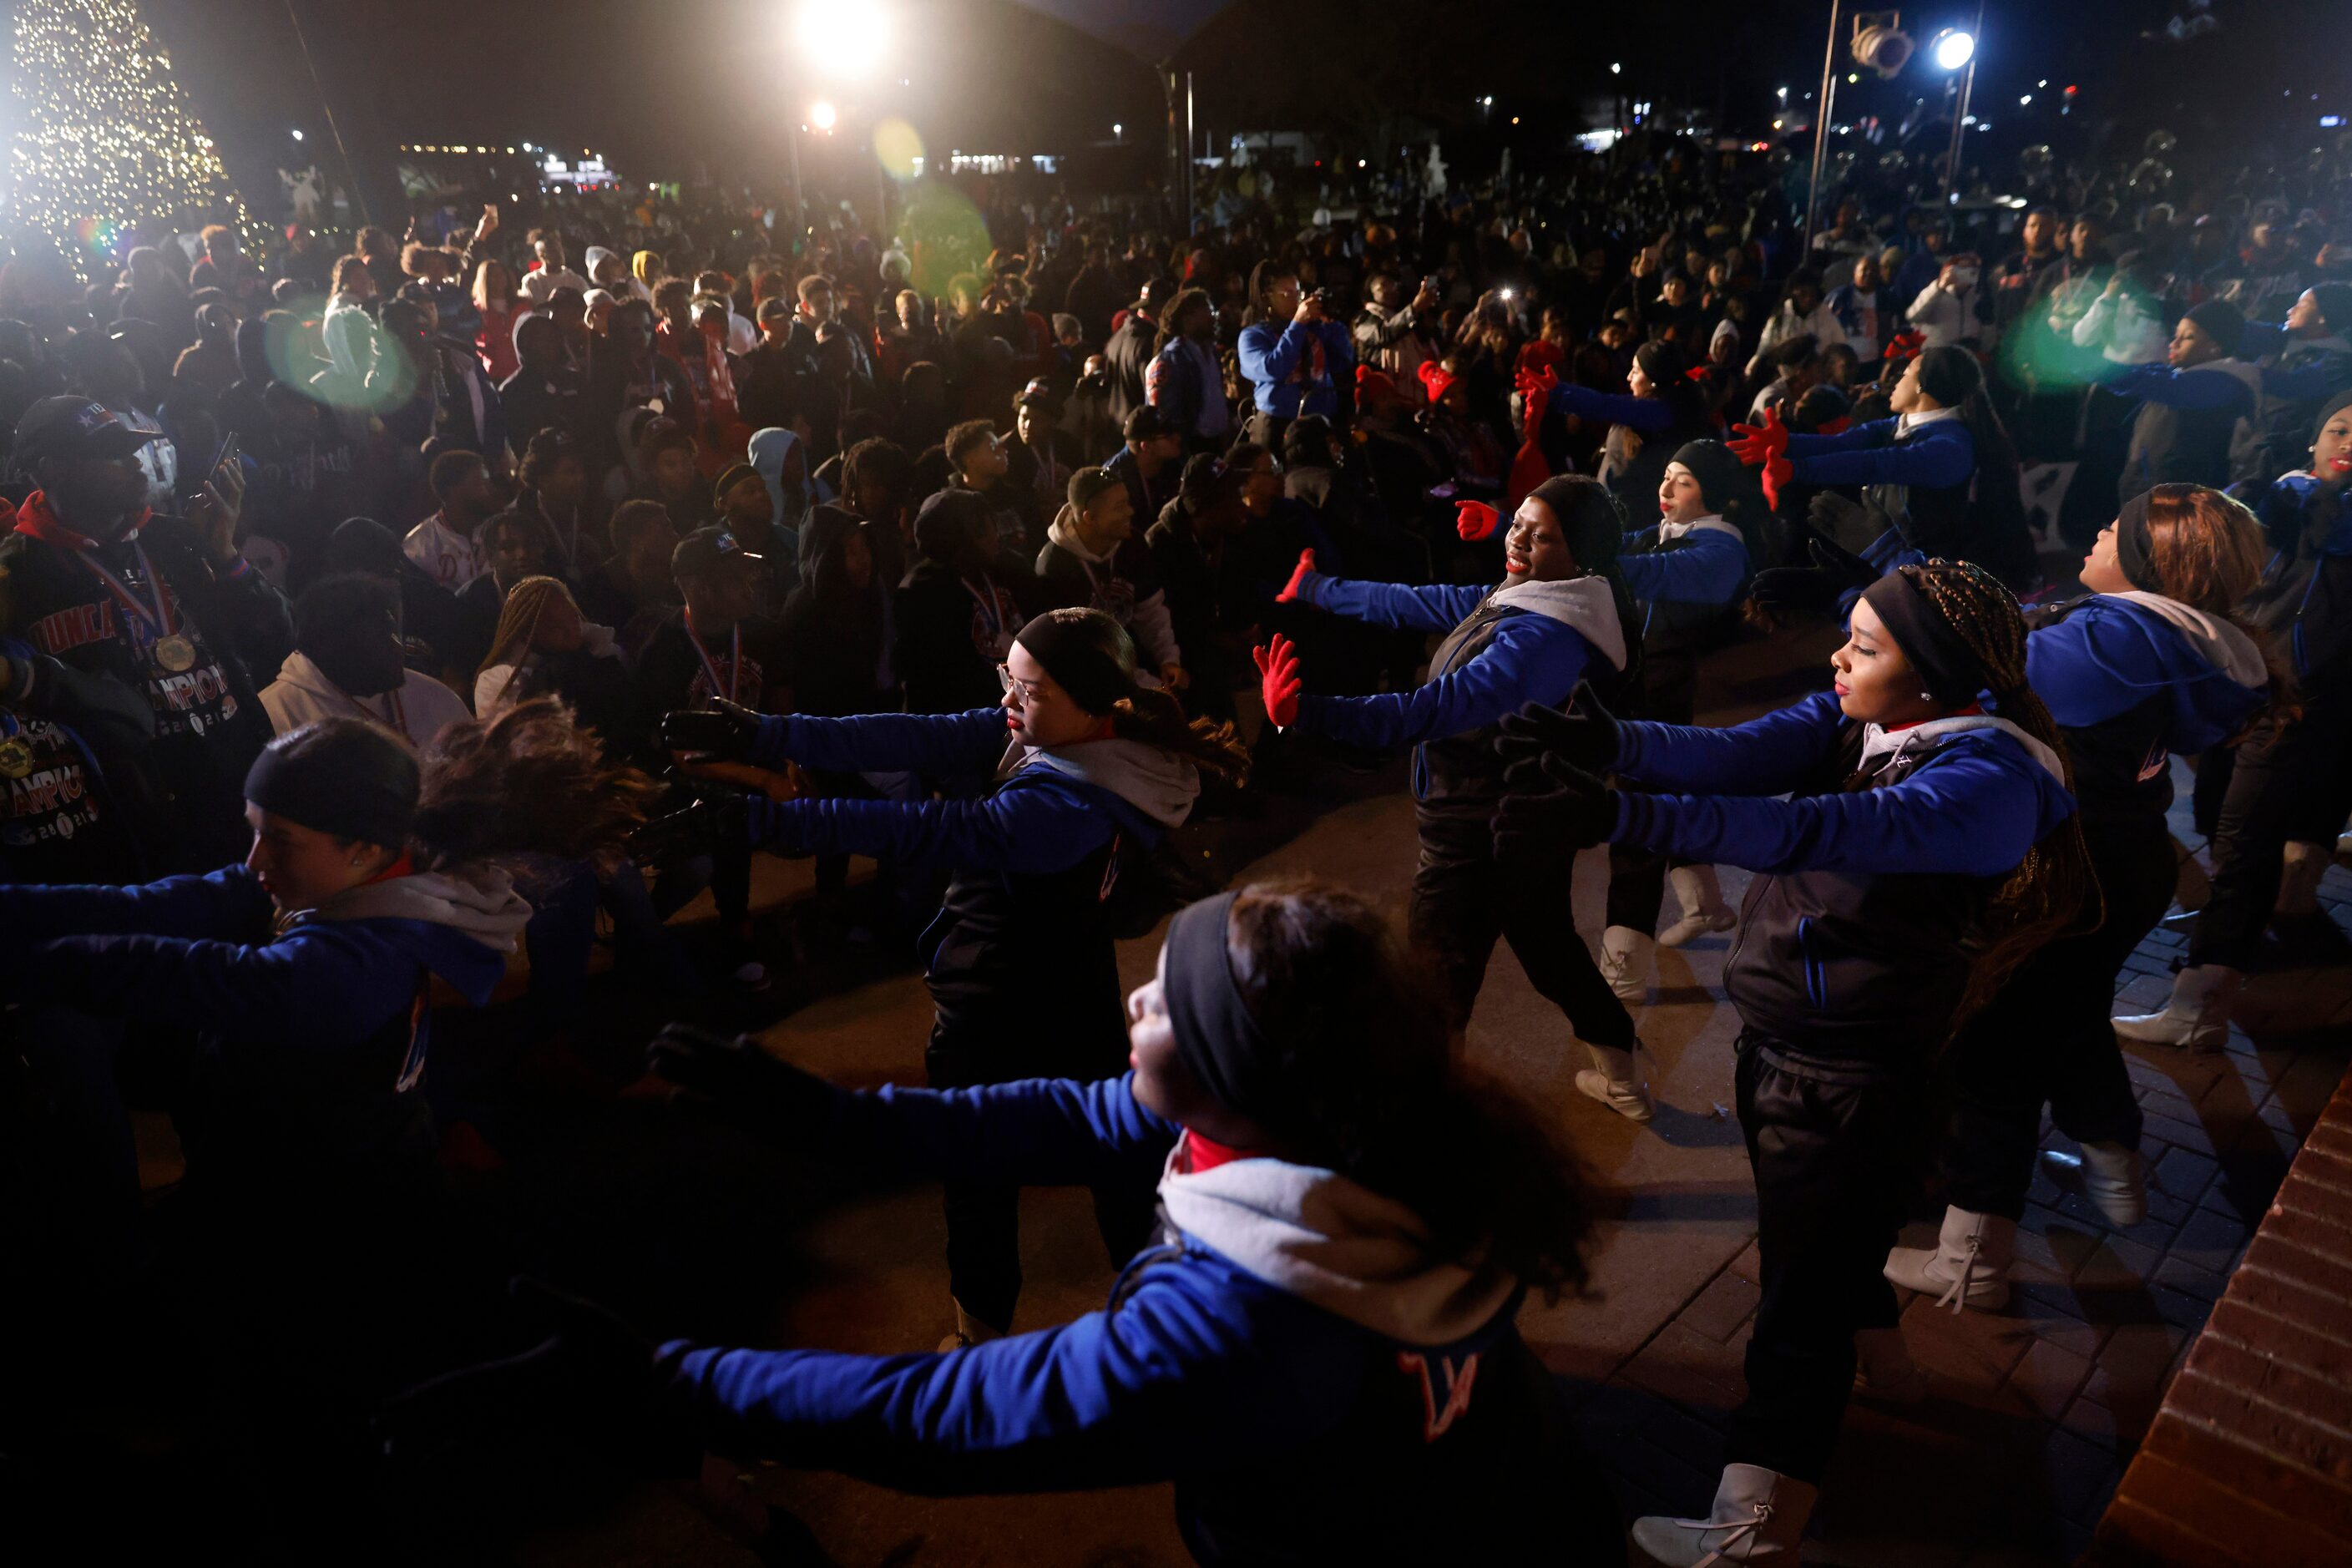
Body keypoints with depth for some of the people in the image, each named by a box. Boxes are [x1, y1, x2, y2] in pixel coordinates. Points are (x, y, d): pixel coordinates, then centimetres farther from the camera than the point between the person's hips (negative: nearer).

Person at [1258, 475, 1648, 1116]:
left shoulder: (1544, 636, -31)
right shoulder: (1523, 598, 0)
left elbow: (1437, 709, -44)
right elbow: (1420, 605, 7)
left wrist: (1307, 712, -54)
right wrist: (1314, 589, 14)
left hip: (1478, 835, -11)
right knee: (1549, 945, 28)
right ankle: (1621, 1078, 46)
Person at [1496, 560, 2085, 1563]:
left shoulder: (1990, 777, -23)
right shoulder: (1850, 721, -1)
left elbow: (1823, 831, -39)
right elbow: (1737, 755, -16)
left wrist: (1617, 816, -49)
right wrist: (1613, 742, -37)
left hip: (1849, 1078, -8)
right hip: (1773, 1036, 8)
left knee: (1801, 1298, -1)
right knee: (1822, 1245, 29)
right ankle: (1878, 1354, 56)